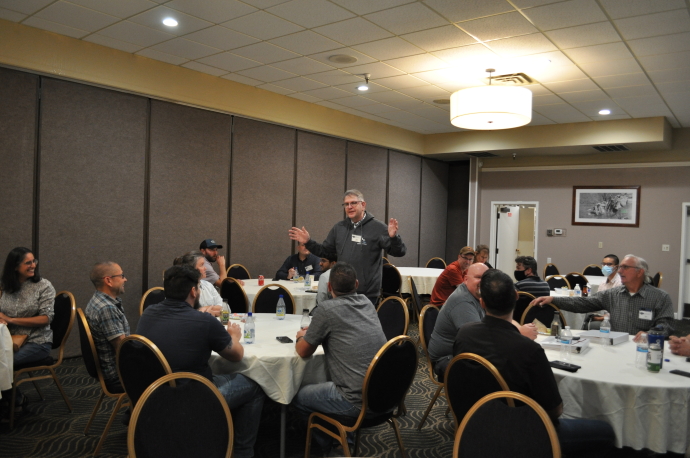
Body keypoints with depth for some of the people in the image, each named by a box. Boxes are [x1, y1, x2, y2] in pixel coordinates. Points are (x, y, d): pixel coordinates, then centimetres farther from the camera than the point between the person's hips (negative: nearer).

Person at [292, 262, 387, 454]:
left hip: (358, 402, -7)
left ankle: (329, 445, 31)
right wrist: (313, 330, 22)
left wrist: (301, 337, 19)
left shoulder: (326, 309, -14)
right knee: (328, 382, 32)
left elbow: (303, 351, -2)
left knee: (298, 397, 16)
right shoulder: (366, 302, 6)